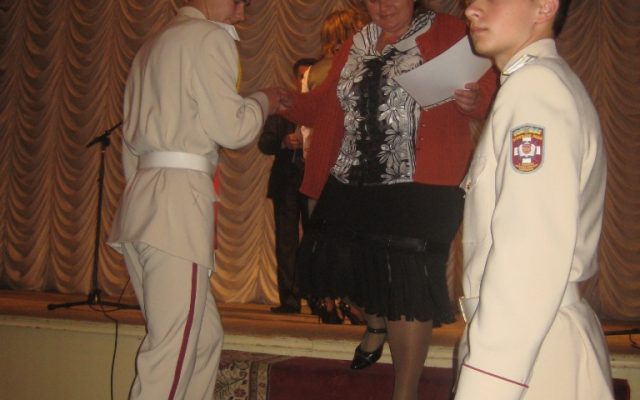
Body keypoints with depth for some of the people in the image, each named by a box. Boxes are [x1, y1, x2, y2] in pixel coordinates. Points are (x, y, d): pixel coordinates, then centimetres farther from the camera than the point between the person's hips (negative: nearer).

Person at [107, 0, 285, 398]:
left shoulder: (155, 43, 23)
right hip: (178, 197, -9)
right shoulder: (210, 38, -3)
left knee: (205, 338, 13)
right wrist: (263, 101, 10)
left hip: (143, 196, 9)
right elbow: (231, 128, -9)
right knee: (173, 350, -6)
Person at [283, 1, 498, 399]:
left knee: (406, 287, -2)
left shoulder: (448, 32, -1)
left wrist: (473, 101, -30)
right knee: (360, 263, 15)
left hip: (420, 187, -6)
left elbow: (488, 87, -9)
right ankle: (378, 324, 51)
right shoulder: (358, 46, 17)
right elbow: (328, 104, 18)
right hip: (354, 183, 6)